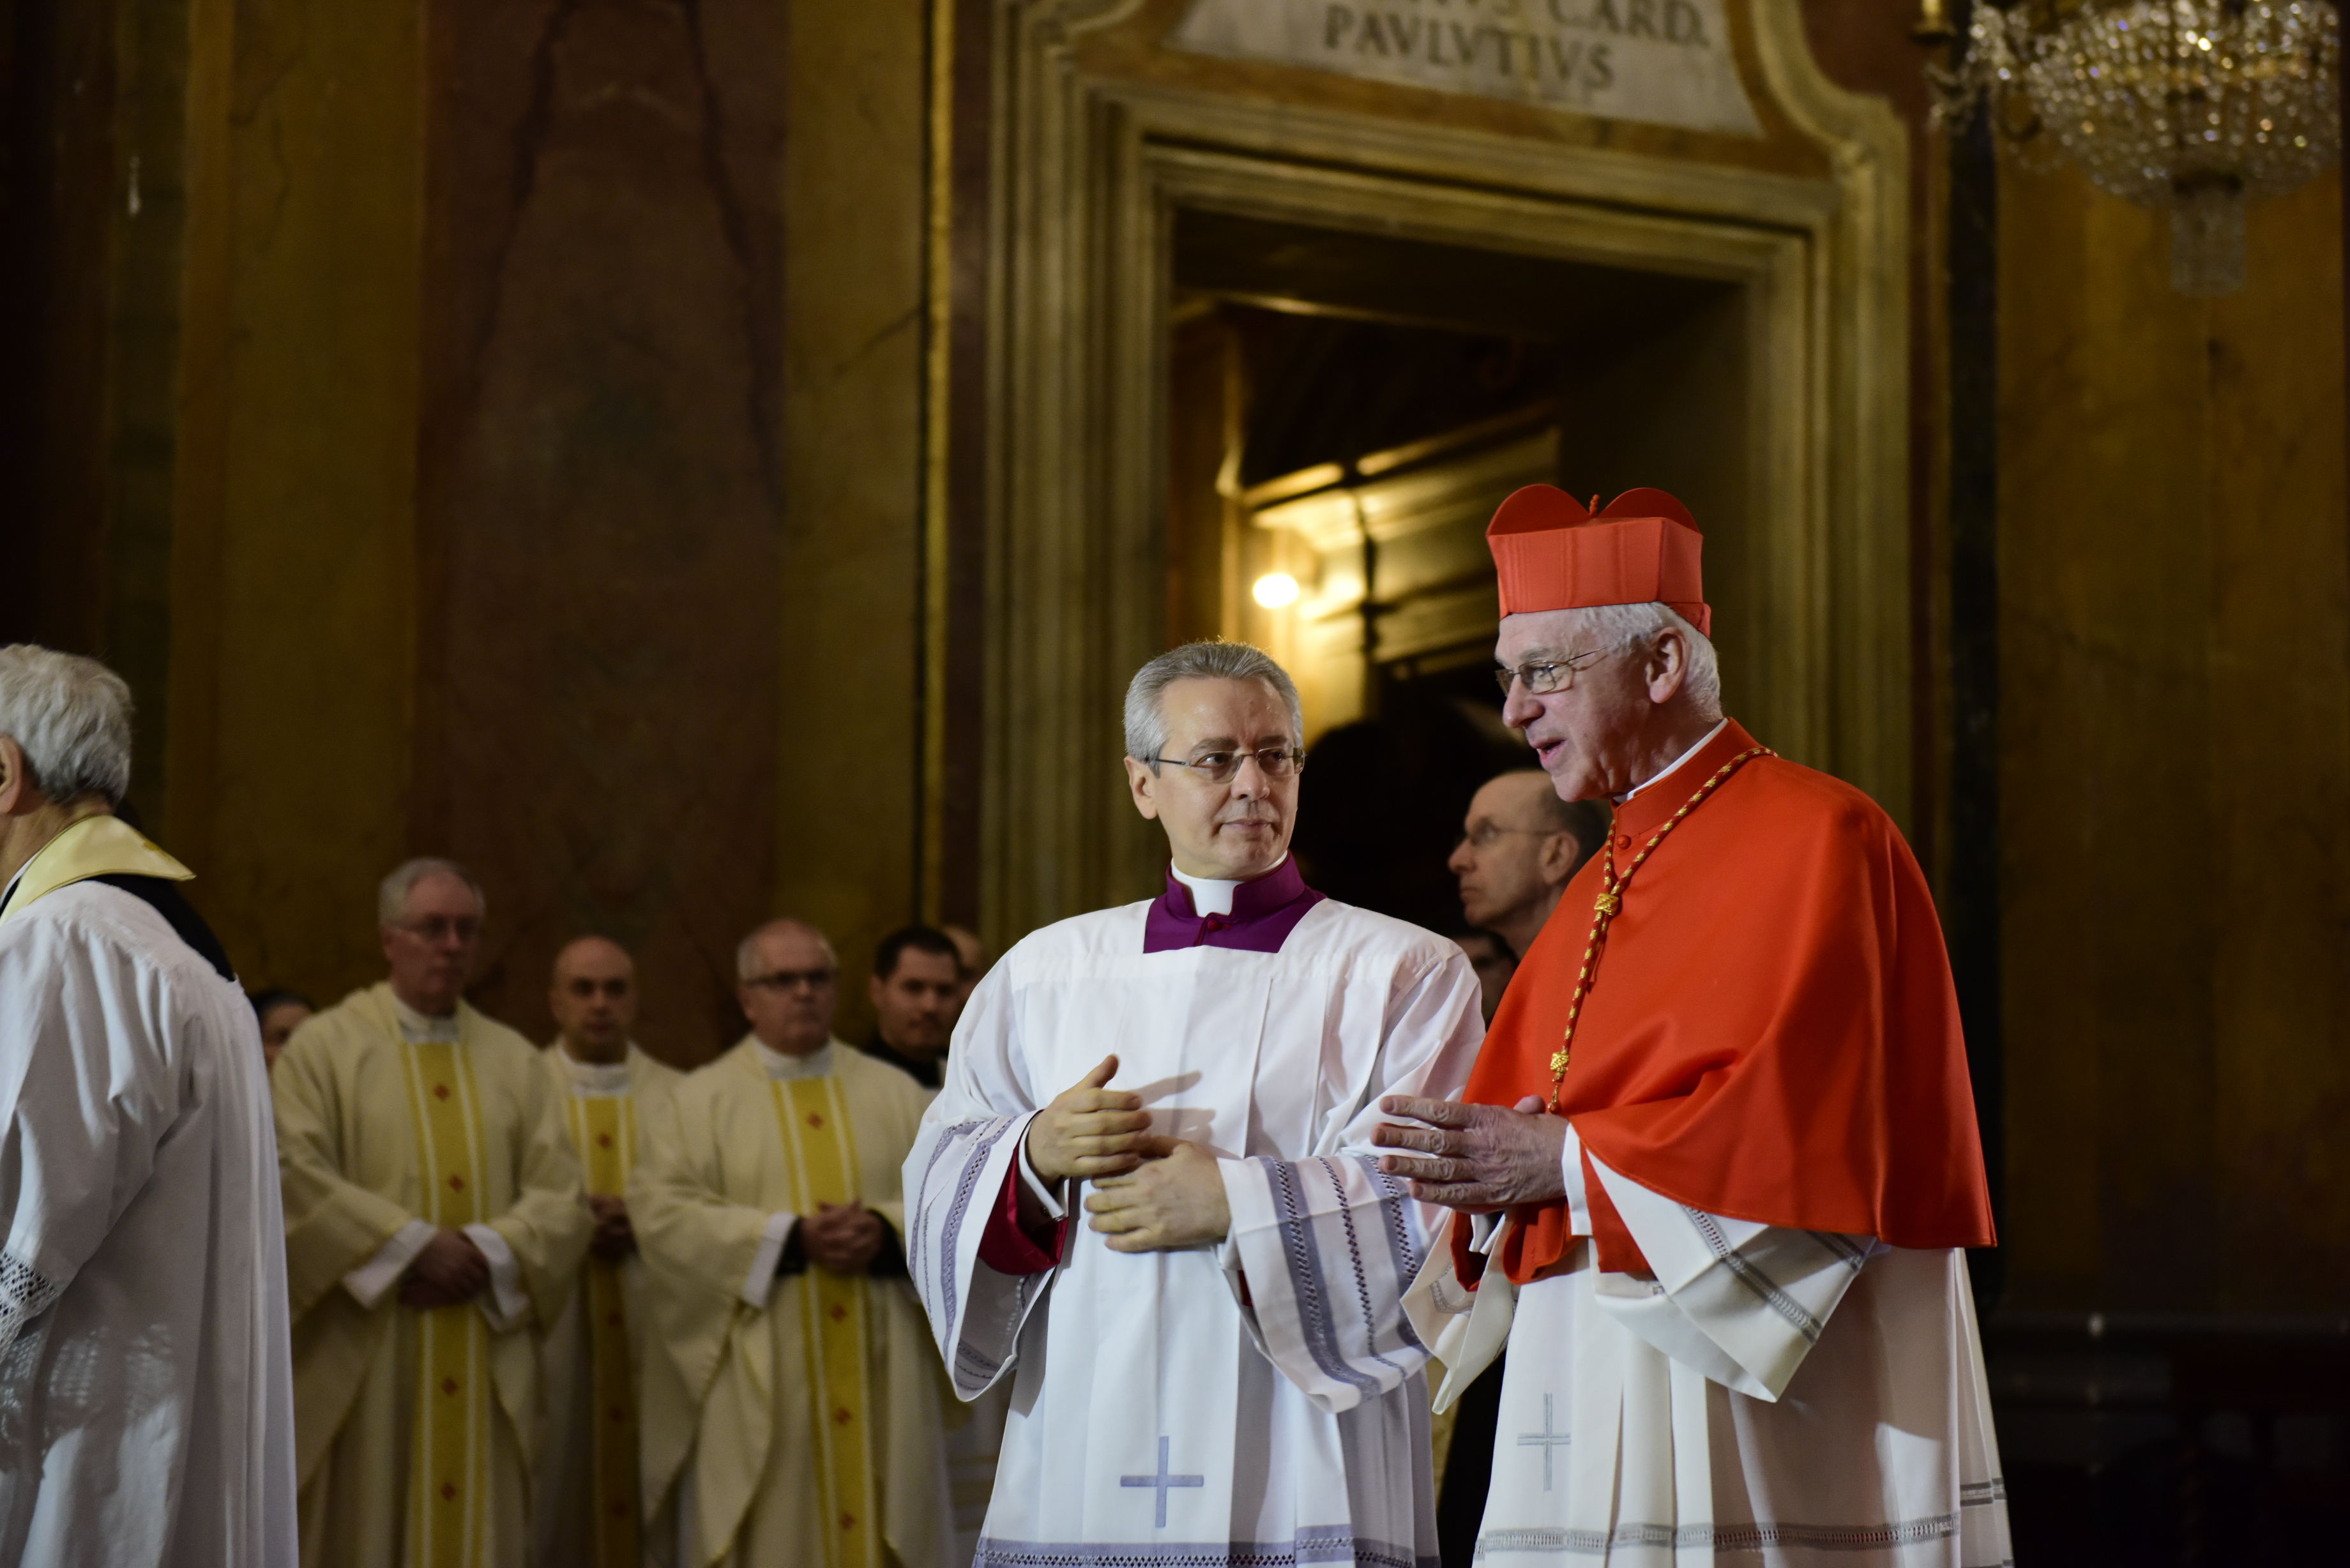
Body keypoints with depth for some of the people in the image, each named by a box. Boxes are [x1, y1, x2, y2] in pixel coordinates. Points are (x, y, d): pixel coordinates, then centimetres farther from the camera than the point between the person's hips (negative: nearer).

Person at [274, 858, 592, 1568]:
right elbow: (297, 1179, -9)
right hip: (364, 1361, -3)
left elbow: (562, 1196, 5)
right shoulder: (324, 1048, 3)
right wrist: (413, 1246, -15)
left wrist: (485, 1252, -12)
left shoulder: (516, 1062, 14)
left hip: (487, 1369, 3)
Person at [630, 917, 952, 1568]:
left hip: (879, 1381, 2)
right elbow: (662, 1213, -7)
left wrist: (887, 1232, -14)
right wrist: (791, 1238, -15)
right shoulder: (700, 1101, 5)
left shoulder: (896, 1096, 13)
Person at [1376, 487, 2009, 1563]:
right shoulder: (1604, 889, 19)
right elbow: (1516, 1126, 17)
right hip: (1598, 1395, 7)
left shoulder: (1816, 839, -6)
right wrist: (1492, 1169, -6)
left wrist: (1570, 1162, -16)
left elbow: (1804, 1133, -16)